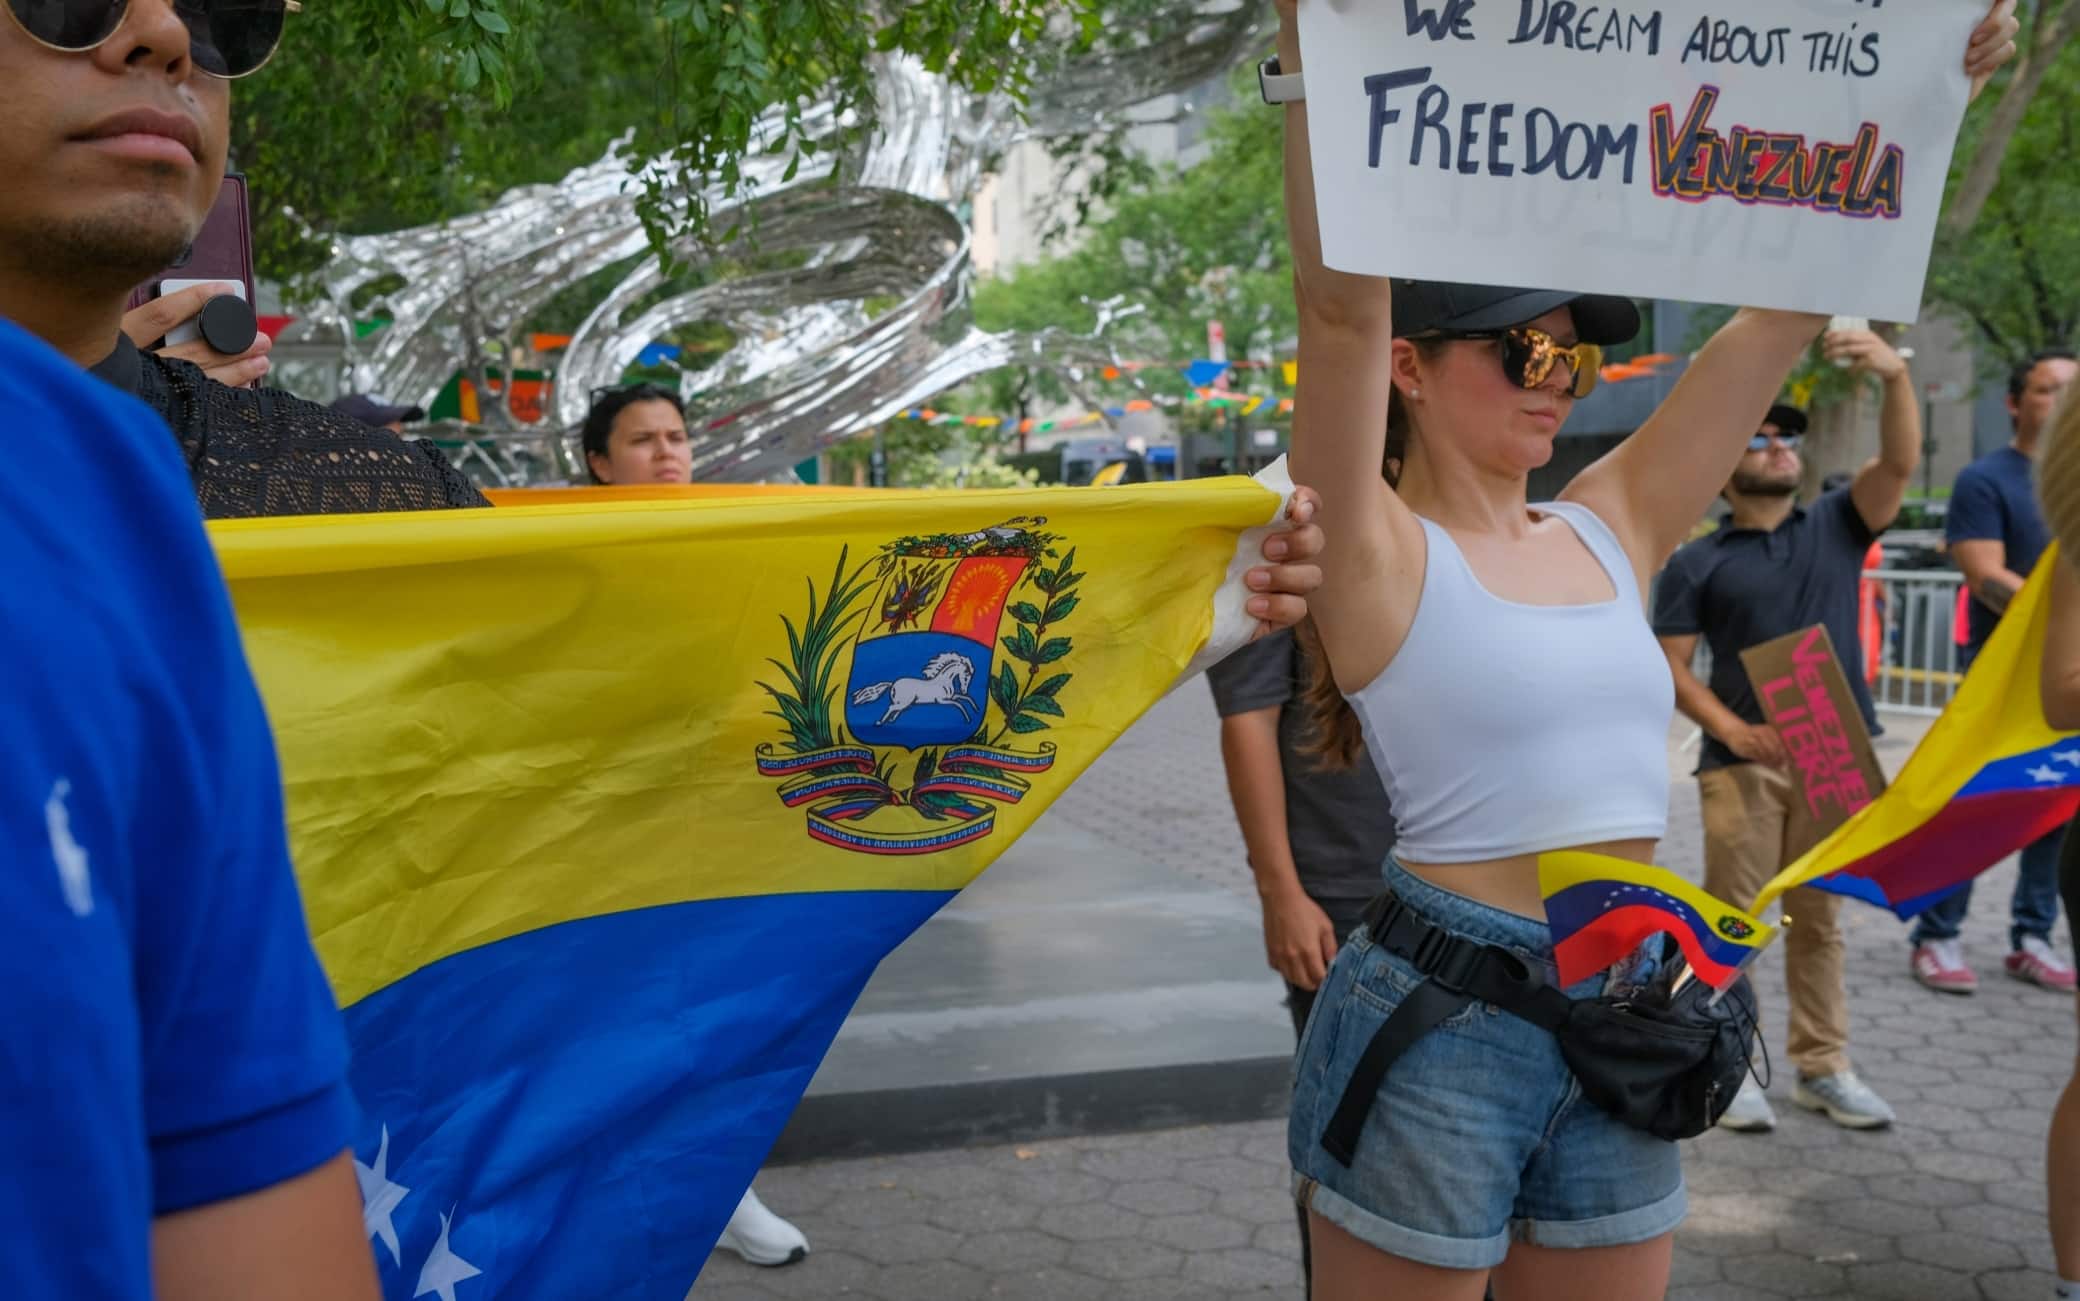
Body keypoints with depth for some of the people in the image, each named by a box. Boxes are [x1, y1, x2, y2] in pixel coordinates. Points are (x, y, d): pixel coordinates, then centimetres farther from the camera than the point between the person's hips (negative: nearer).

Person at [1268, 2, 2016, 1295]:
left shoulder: (1613, 530, 8)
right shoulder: (1377, 554, -8)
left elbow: (1788, 311, 8)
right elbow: (1342, 307, -22)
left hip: (1624, 1023, 6)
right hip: (1433, 1020, -6)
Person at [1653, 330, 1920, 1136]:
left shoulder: (1839, 525, 9)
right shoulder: (1696, 563, 3)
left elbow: (1900, 464, -7)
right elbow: (1669, 665, -1)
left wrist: (1895, 377, -24)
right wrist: (1732, 730, -16)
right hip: (1742, 762, -2)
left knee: (1820, 918, 11)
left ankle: (1823, 1067, 19)